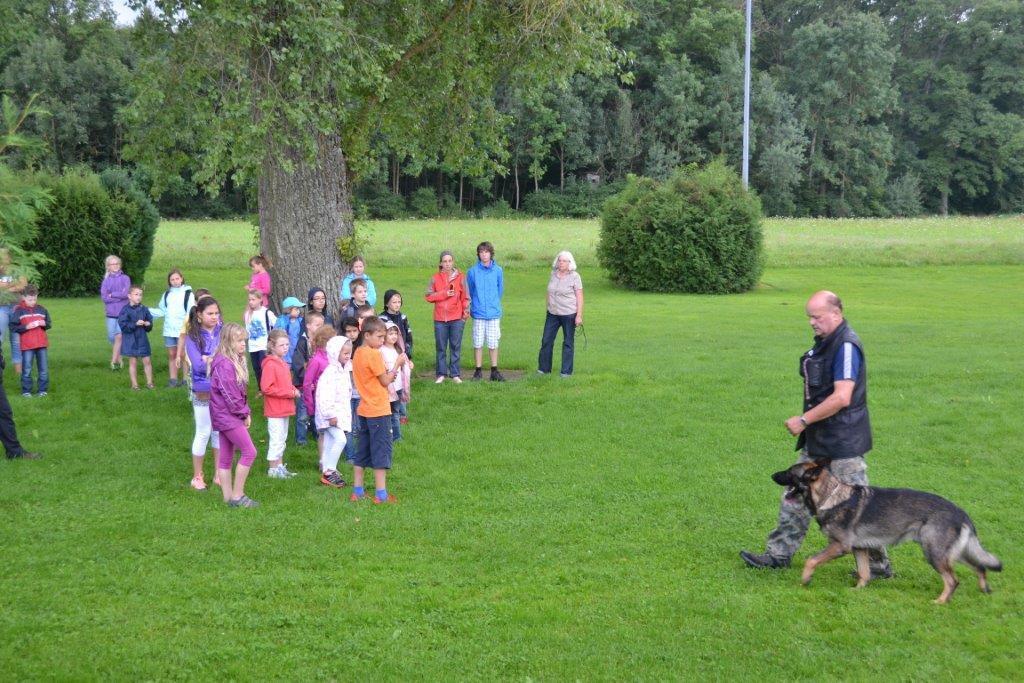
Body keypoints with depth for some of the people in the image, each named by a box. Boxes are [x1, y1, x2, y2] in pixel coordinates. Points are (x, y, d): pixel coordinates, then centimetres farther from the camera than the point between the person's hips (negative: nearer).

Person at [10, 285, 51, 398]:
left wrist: (44, 324, -7)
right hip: (26, 345, -3)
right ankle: (26, 391, 10)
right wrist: (27, 327, -18)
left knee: (44, 369, 6)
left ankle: (43, 389, 15)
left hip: (41, 344, 3)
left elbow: (48, 324, 15)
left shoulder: (41, 309, 8)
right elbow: (13, 327, -8)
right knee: (27, 369, 1)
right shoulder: (18, 310, -4)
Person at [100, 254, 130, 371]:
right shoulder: (106, 280, 7)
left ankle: (114, 360, -4)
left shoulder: (125, 278, 1)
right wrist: (119, 296, -9)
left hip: (123, 312, -3)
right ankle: (119, 358, 23)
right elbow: (103, 297, -4)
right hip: (111, 312, 3)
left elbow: (125, 294, -12)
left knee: (119, 336, -11)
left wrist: (112, 295, -4)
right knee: (111, 337, 3)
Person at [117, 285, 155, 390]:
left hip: (142, 339, 3)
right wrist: (135, 324, -24)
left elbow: (150, 321, 12)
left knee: (147, 361, 5)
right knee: (133, 362, 5)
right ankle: (134, 384, 13)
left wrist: (148, 324, -10)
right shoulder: (125, 310, -10)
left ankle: (149, 382, 17)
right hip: (131, 339, -3)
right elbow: (123, 325, -15)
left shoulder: (144, 309, 3)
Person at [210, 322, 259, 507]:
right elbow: (230, 395, -22)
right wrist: (244, 413, -10)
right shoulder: (224, 364, -21)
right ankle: (237, 496, -1)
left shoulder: (236, 361, 10)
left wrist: (245, 412, 5)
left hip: (226, 416, 10)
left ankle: (228, 497, 17)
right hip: (227, 415, -10)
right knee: (249, 452, -7)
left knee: (226, 458, 11)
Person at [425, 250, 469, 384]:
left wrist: (466, 310, -7)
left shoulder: (460, 277, 3)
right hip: (440, 319, 1)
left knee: (455, 347, 3)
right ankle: (441, 374, 11)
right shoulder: (435, 278, 4)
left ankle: (455, 374, 9)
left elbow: (465, 297, 3)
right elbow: (429, 296, 0)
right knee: (441, 347, 5)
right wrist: (444, 294, -11)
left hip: (457, 318, -1)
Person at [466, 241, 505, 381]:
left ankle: (494, 370, 12)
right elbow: (468, 291, 8)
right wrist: (473, 305, 12)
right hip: (478, 313, 0)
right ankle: (478, 370, 13)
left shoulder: (498, 271, 1)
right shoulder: (473, 271, -2)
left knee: (493, 343, 4)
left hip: (494, 313, 1)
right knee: (478, 343, 4)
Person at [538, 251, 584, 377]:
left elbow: (579, 297, -10)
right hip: (552, 314, 5)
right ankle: (544, 368, 18)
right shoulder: (553, 274, 6)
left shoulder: (574, 276, -9)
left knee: (568, 342, 4)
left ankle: (566, 371, 11)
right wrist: (548, 307, 16)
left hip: (569, 314, -5)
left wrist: (579, 315, -15)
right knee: (546, 340, 7)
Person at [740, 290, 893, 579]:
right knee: (796, 494, 14)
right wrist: (807, 424, 15)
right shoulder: (825, 341, 11)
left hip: (843, 442, -10)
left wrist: (804, 420, -21)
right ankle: (779, 553, 23)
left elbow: (841, 398, -27)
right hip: (818, 439, 10)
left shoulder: (846, 346, -20)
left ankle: (878, 565, 11)